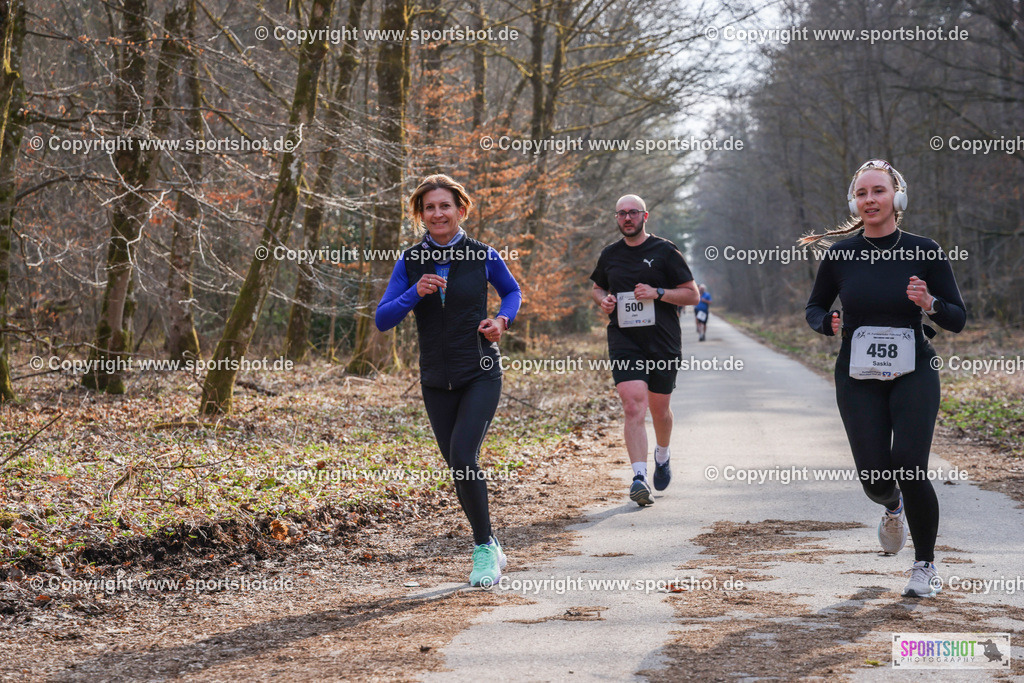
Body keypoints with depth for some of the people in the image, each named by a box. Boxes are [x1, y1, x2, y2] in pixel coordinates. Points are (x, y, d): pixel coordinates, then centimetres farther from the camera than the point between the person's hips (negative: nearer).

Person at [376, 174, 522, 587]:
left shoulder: (483, 256, -3)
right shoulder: (410, 262, 1)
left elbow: (512, 292, 16)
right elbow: (382, 320, -4)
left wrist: (502, 320, -4)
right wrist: (415, 294, -19)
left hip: (480, 375, -3)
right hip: (436, 380, 3)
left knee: (463, 459, -19)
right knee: (459, 470, 8)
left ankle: (483, 549, -4)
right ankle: (490, 549, 25)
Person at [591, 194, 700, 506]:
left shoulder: (665, 251, -1)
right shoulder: (609, 255, 9)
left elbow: (692, 295, 0)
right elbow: (597, 287, 27)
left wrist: (657, 293, -16)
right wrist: (603, 300, 3)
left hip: (663, 342, -1)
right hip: (624, 342, 1)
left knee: (659, 408, 12)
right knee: (633, 406, -16)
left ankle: (662, 455, 43)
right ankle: (639, 478, -23)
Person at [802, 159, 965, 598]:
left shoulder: (924, 251, -3)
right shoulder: (839, 255, 1)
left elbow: (957, 319, 1)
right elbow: (814, 307, 15)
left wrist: (929, 304, -19)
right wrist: (829, 324, -8)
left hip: (913, 373, -1)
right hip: (858, 377, 1)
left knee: (909, 466, -17)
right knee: (874, 477, -6)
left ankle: (925, 565, 6)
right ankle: (893, 508, 35)